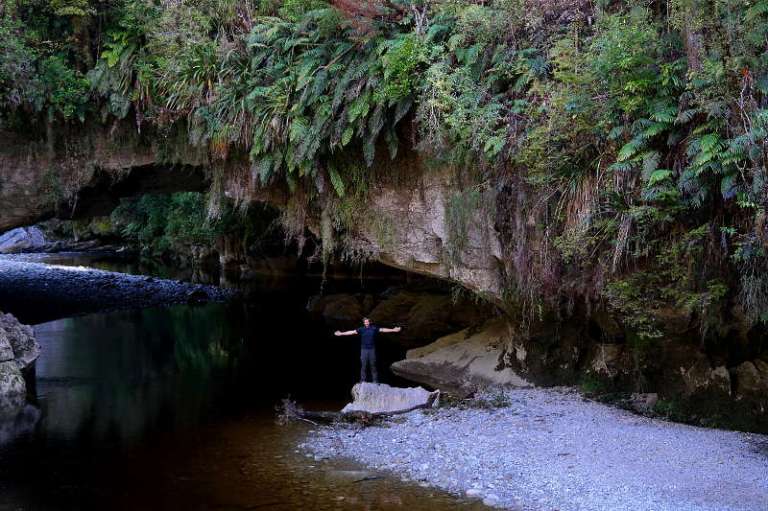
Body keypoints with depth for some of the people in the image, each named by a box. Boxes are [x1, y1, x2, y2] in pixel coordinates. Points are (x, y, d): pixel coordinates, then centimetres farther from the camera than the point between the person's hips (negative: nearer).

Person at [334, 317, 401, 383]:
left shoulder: (374, 328, 1)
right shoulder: (361, 329, 0)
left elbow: (383, 330, 3)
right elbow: (352, 332, -2)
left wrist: (394, 330, 2)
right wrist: (341, 333, -6)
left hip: (372, 349, 0)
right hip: (364, 350, 0)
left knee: (373, 365, 5)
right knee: (363, 366, 2)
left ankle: (375, 381, 12)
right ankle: (362, 381, 9)